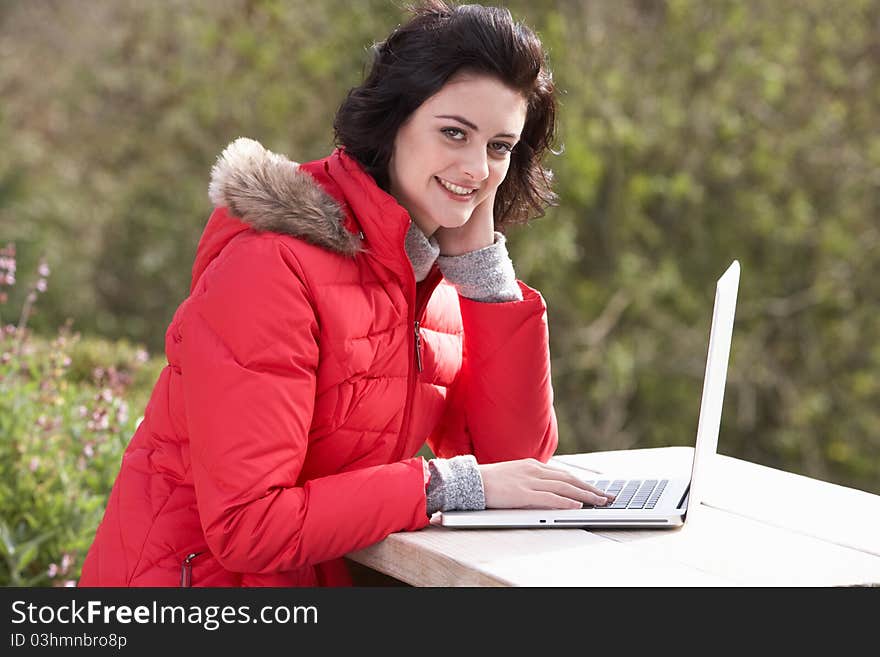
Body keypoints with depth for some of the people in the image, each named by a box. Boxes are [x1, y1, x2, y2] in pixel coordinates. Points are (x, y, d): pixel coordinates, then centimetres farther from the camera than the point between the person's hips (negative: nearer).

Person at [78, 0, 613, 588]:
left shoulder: (427, 266, 4)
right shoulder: (275, 264, -19)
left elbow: (516, 452, 0)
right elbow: (246, 524, -22)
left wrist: (480, 253, -5)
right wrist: (447, 485, -22)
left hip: (323, 577, 6)